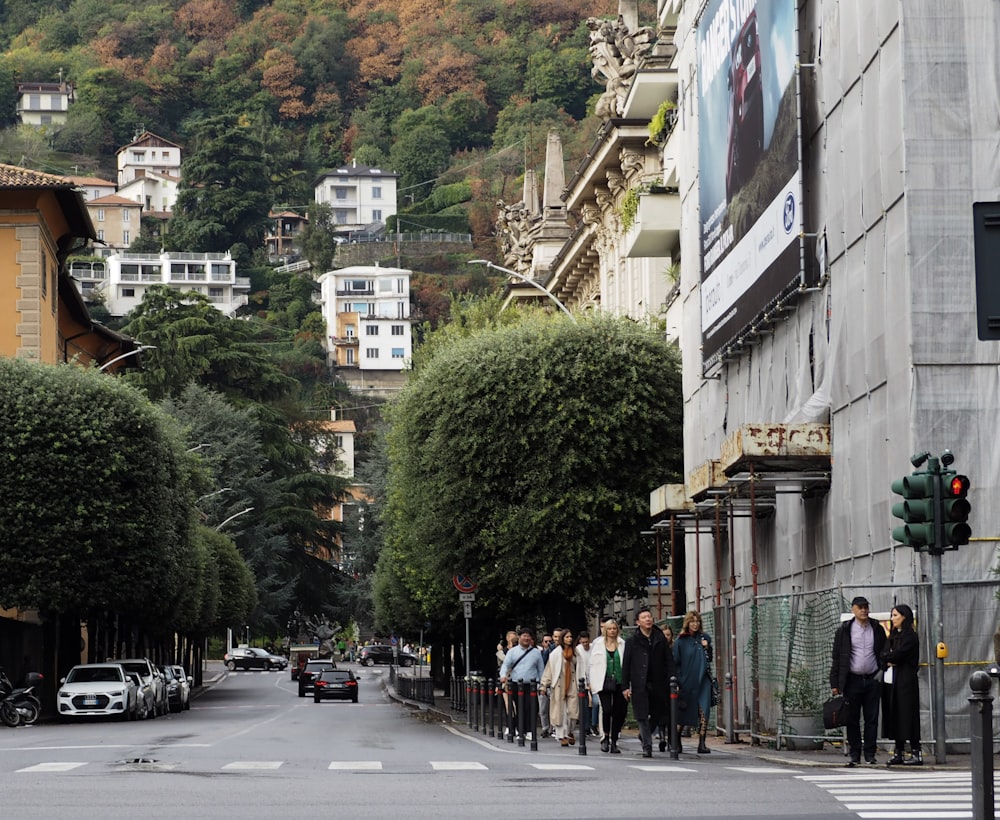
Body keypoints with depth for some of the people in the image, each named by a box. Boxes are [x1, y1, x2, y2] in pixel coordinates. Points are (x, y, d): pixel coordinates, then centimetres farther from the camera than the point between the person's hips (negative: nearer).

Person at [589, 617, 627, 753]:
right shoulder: (599, 645, 7)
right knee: (607, 710, -15)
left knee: (619, 712, 1)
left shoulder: (623, 645, 6)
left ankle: (614, 742, 11)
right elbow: (593, 665, 9)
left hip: (619, 683, 1)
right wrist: (592, 684, 2)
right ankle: (605, 737, 5)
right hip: (604, 683, -1)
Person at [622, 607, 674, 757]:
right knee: (642, 716, -6)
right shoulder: (632, 642, 4)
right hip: (639, 685, -2)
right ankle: (647, 746, -1)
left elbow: (669, 661, 9)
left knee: (660, 714, 7)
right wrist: (625, 686, -3)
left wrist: (672, 681, -2)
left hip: (658, 684, 2)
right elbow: (625, 665, 3)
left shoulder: (660, 640, 9)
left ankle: (644, 735, 33)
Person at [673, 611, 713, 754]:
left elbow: (709, 660, 16)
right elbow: (675, 662, -1)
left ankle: (702, 744, -8)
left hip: (702, 682, 2)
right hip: (685, 682, -2)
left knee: (703, 713, -9)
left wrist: (707, 648, -4)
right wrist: (676, 683, -7)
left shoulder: (704, 638, 9)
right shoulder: (681, 641, 0)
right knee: (682, 714, 8)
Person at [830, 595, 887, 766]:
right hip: (852, 680, -1)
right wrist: (834, 683, -2)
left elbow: (884, 654, 14)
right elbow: (837, 658, 3)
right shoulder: (844, 630, 3)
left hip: (872, 680, 1)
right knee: (852, 719, 1)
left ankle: (870, 754, 8)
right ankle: (855, 755, 7)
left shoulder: (877, 629, 9)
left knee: (872, 719, 2)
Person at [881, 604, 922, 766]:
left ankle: (916, 753, -6)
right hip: (890, 680, 8)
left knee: (907, 714, -8)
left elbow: (897, 655, -17)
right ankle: (899, 752, 10)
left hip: (905, 681, -8)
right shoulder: (893, 636, 17)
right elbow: (883, 655, 8)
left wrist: (888, 657, 0)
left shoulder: (910, 637, -8)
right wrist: (889, 661, -12)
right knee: (894, 716, 7)